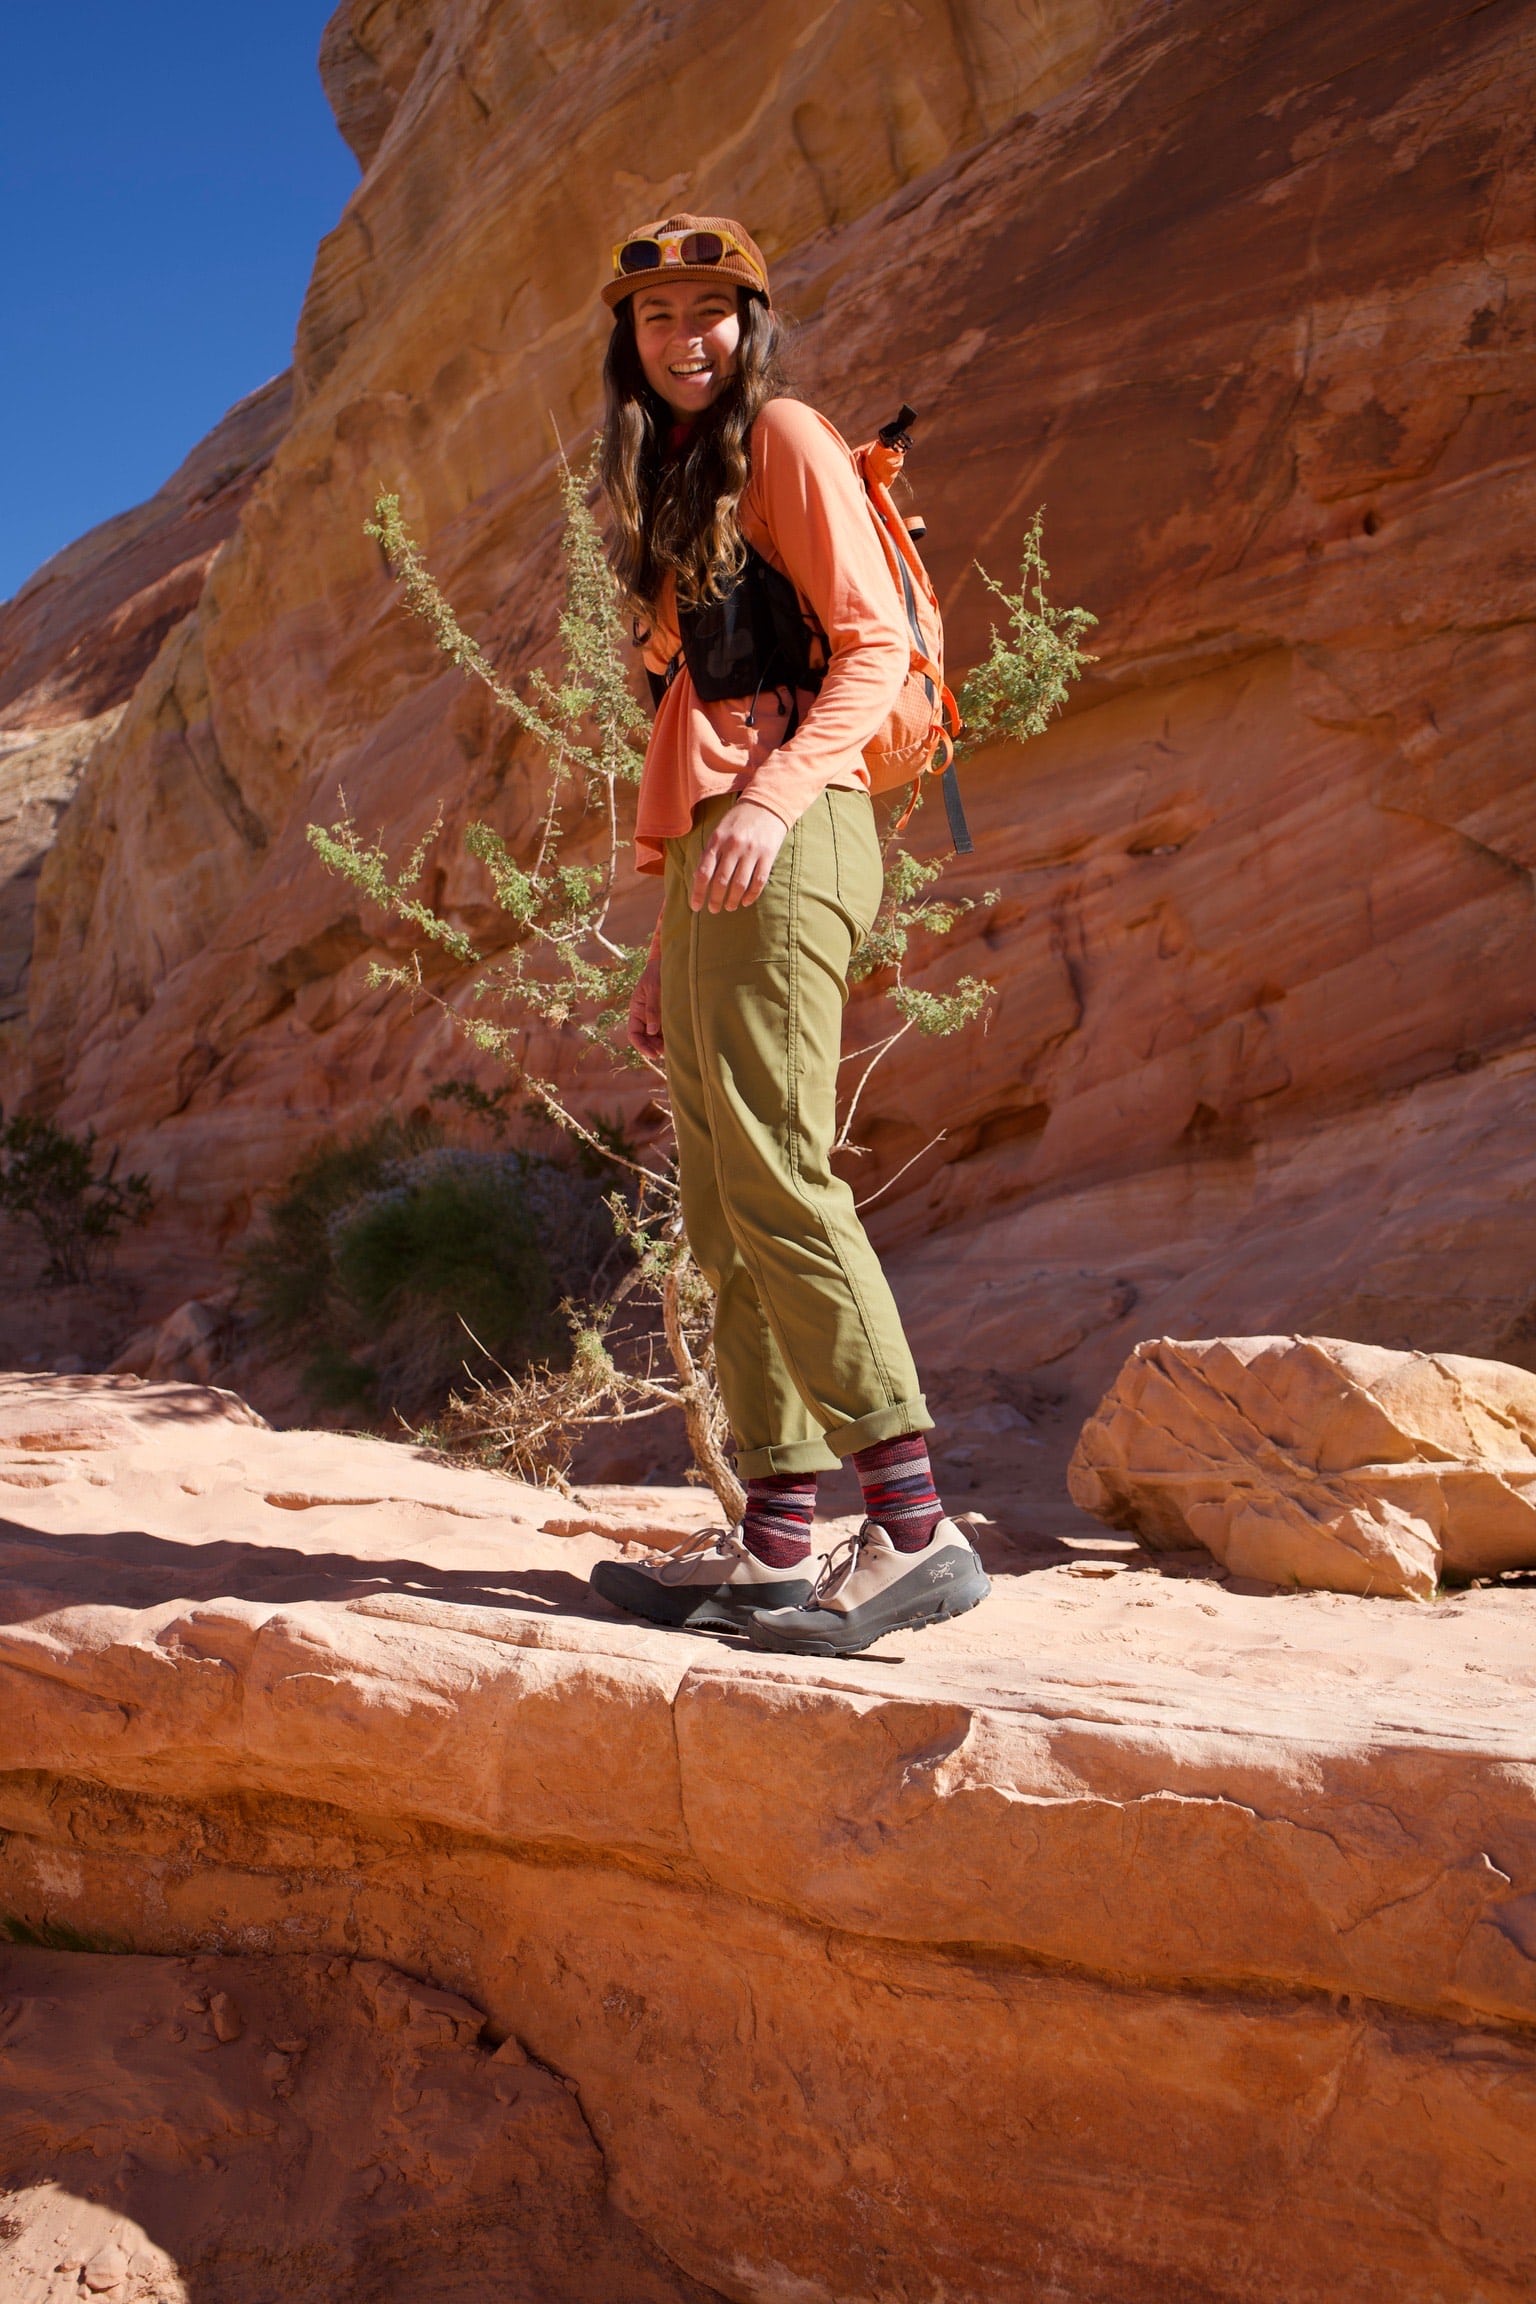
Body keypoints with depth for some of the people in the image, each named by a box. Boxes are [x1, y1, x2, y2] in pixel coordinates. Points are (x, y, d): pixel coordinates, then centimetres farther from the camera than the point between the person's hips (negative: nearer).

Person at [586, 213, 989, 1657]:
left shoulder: (785, 441, 4)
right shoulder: (674, 490, 28)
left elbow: (874, 646, -7)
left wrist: (773, 799, -24)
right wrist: (667, 943, 19)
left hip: (786, 841, -9)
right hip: (703, 858, 9)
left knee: (775, 1176, -18)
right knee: (722, 1211, 3)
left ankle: (914, 1531, -17)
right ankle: (773, 1539, 5)